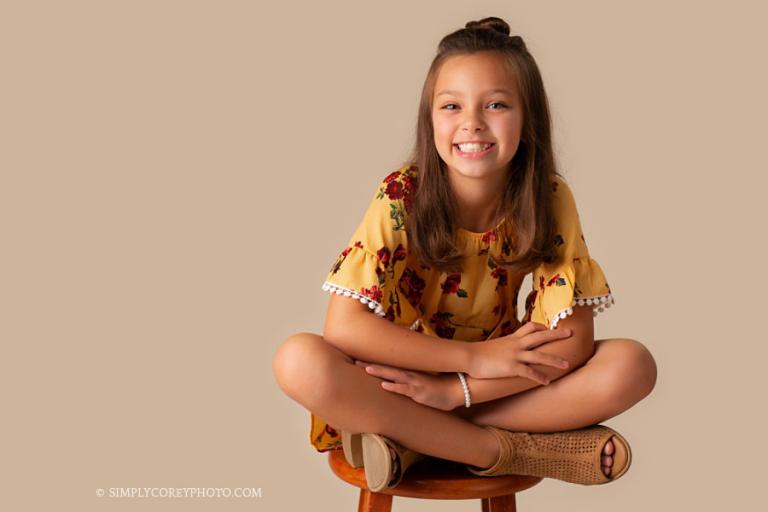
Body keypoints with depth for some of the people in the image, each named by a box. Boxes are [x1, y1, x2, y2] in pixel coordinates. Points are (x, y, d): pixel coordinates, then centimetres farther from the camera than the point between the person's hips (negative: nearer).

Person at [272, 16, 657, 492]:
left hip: (499, 381, 2)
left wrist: (456, 389, -28)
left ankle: (414, 442, -19)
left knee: (633, 365, -21)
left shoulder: (551, 199, -14)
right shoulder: (402, 196, -19)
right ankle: (512, 450, -21)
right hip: (406, 375, -1)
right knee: (298, 360, -30)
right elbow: (343, 326, -25)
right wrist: (475, 355, -28)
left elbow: (573, 339, -18)